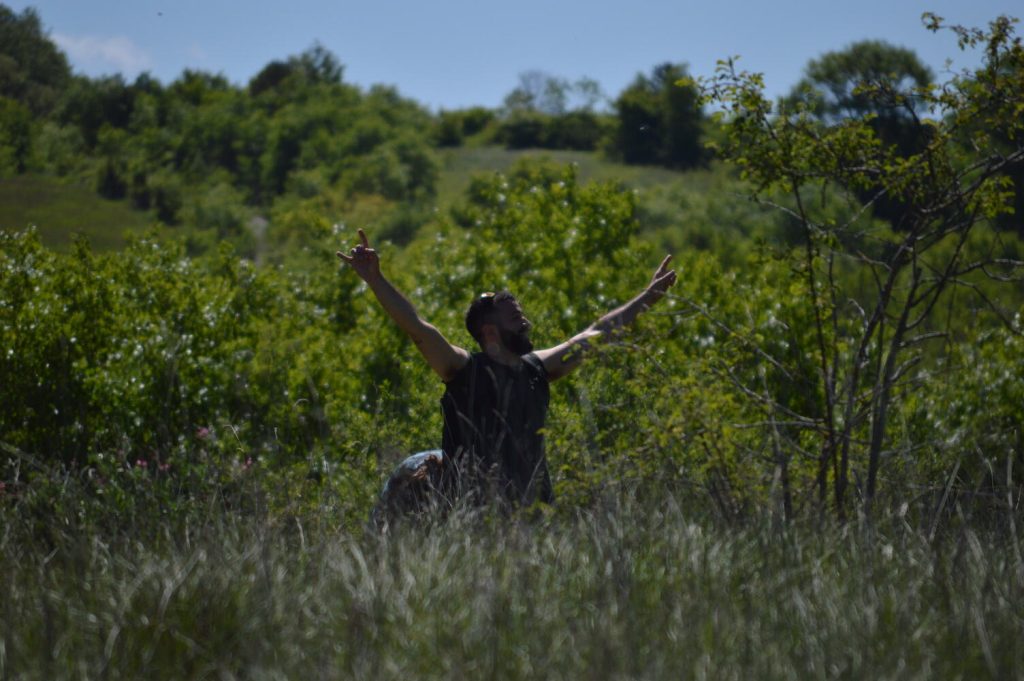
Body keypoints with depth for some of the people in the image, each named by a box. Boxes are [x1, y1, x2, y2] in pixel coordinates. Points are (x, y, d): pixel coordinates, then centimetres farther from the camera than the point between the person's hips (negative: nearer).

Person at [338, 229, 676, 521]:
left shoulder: (537, 368, 11)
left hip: (525, 503, 4)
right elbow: (417, 327, -15)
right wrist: (375, 279, -26)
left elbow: (596, 333, 19)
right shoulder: (464, 369, -4)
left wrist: (648, 296, 25)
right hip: (466, 502, -4)